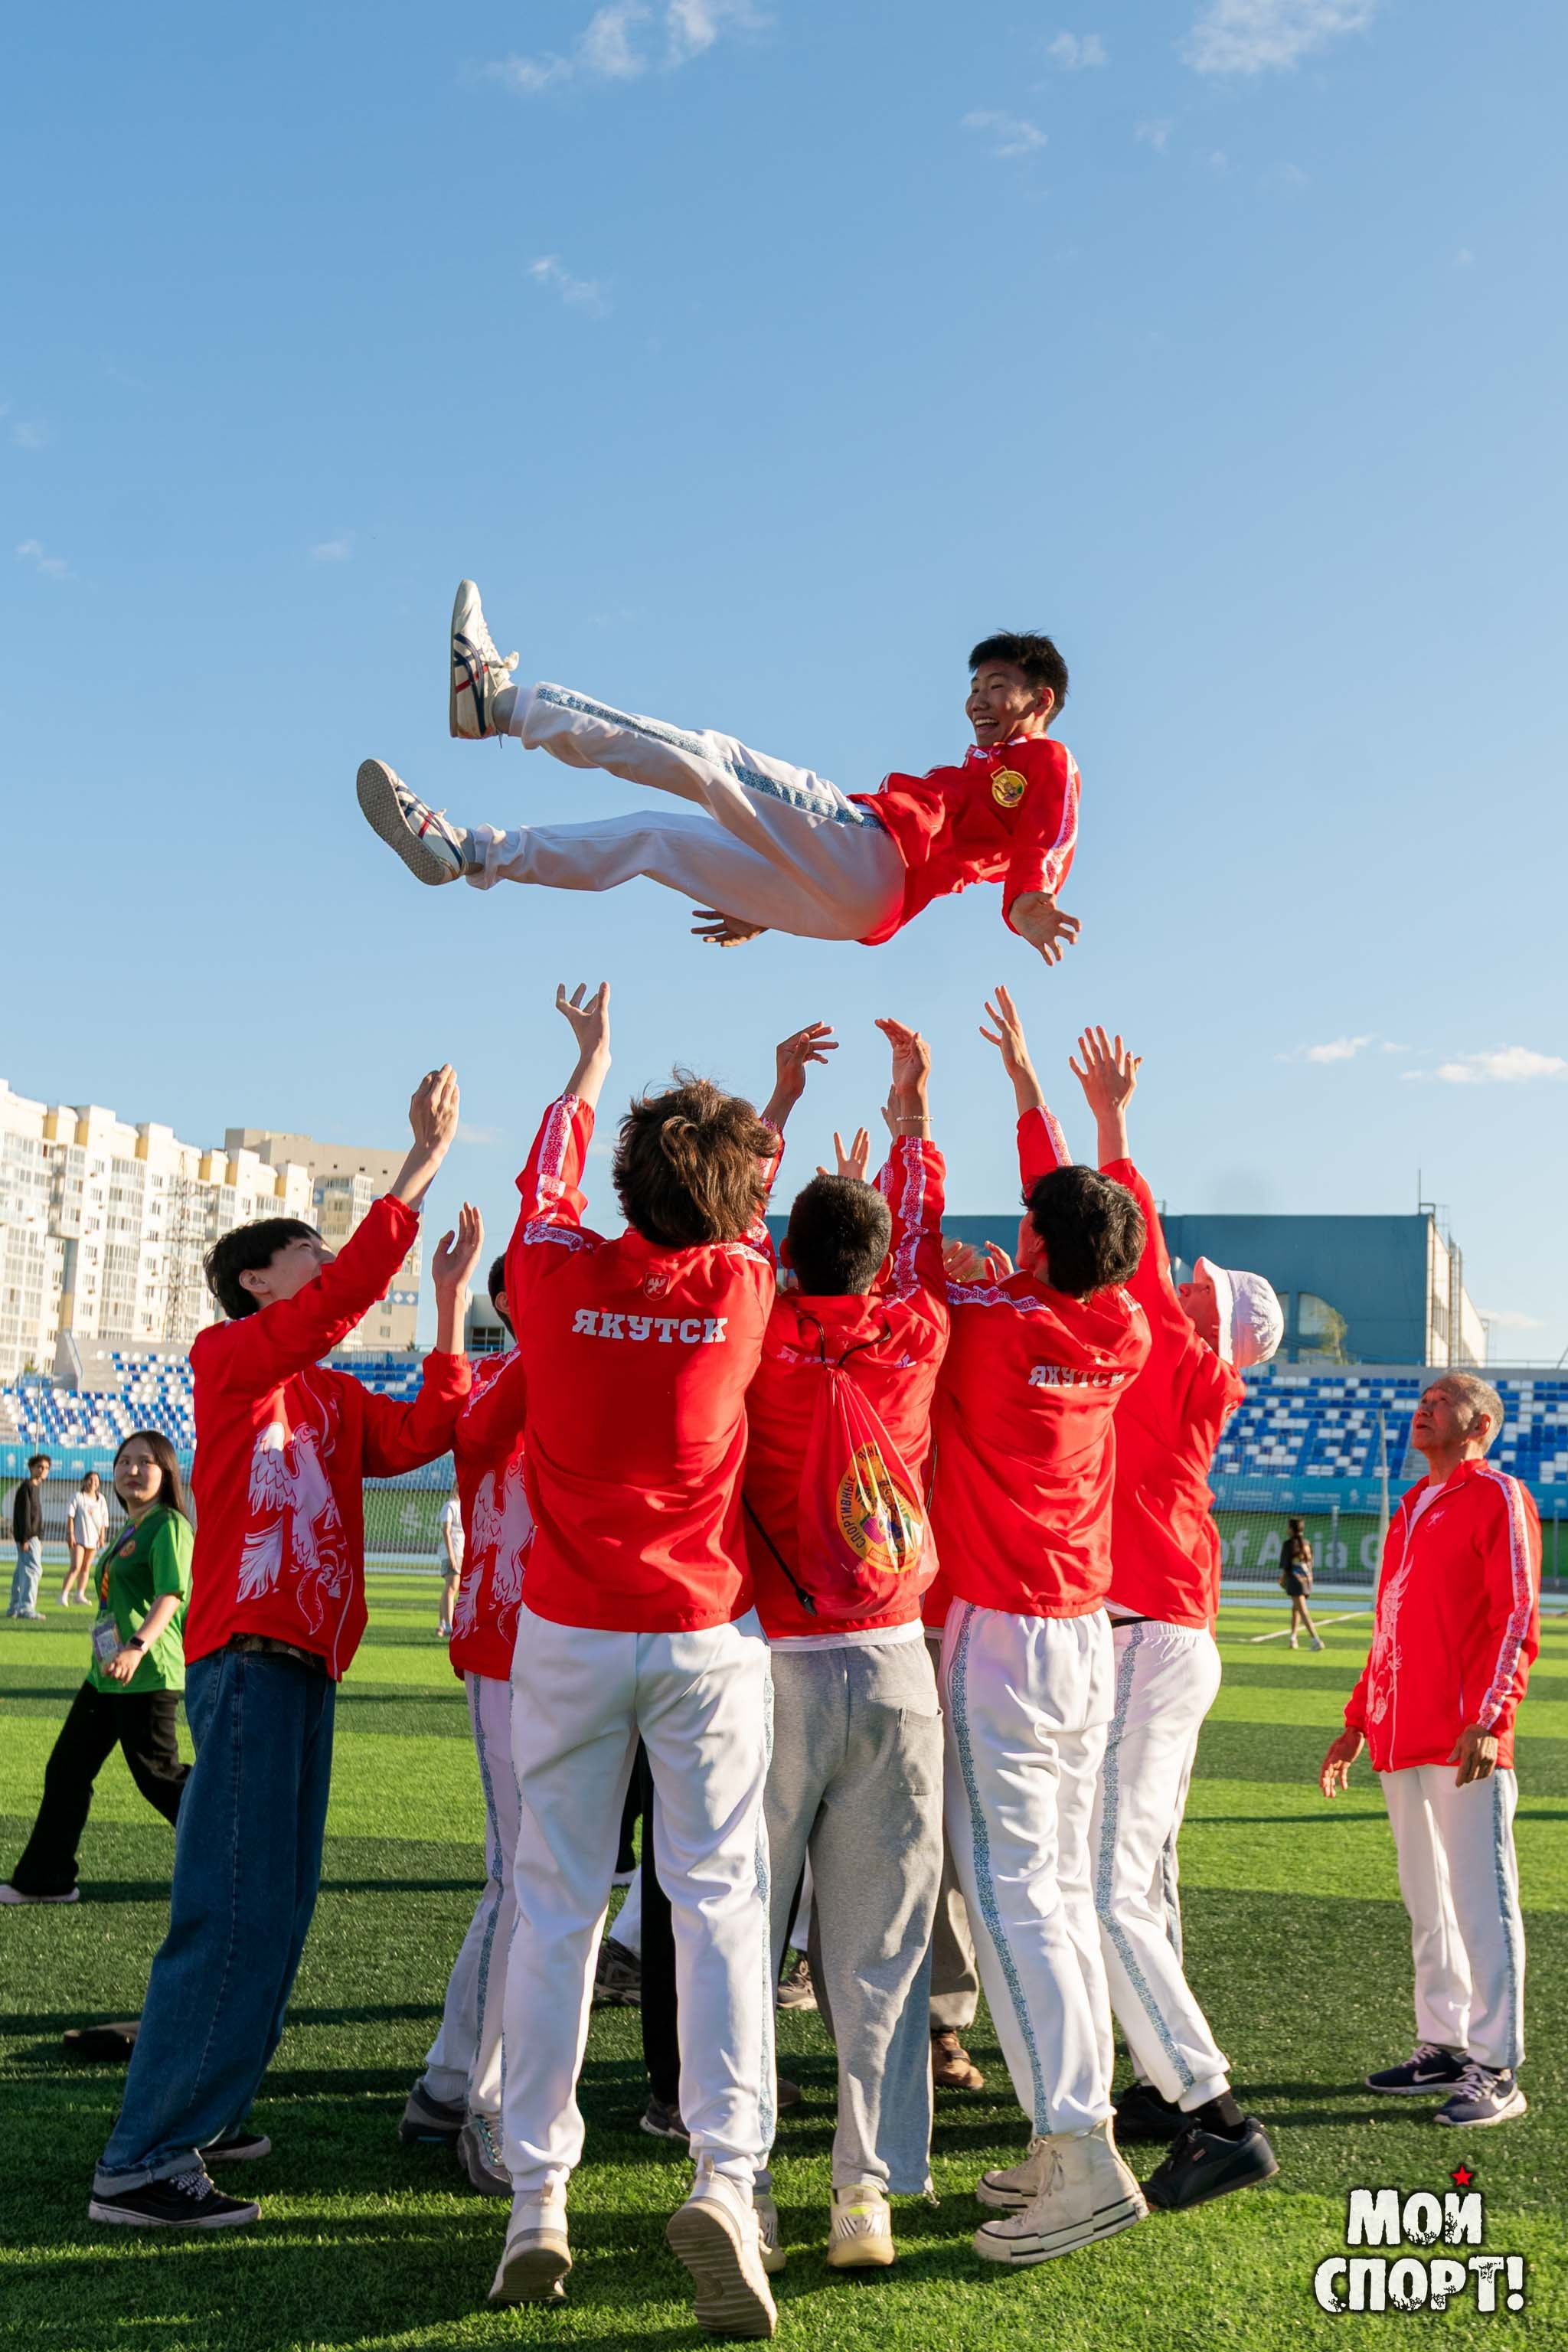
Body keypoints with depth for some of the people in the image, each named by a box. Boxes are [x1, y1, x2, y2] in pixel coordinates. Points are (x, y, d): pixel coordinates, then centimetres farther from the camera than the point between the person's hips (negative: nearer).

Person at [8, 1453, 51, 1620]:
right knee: (33, 1569, -15)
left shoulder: (37, 1487, 18)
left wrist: (40, 1538, 21)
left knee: (23, 1571, 12)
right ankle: (26, 1607, -20)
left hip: (34, 1536, 10)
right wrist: (25, 1539, -21)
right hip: (28, 1537, -10)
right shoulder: (26, 1487, -11)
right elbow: (24, 1514, -17)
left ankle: (15, 1608, 18)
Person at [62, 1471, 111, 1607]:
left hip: (93, 1538, 5)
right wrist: (70, 1534, -13)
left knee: (86, 1568, 8)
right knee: (75, 1567, -14)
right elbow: (71, 1516, -5)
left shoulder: (101, 1499, 10)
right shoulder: (78, 1496, -2)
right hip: (78, 1538, -5)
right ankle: (64, 1595, -13)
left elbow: (104, 1520, 12)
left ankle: (80, 1594, 14)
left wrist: (102, 1536, 4)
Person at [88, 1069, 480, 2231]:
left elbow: (425, 1434, 9)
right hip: (249, 1655, -9)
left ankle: (201, 2113, 23)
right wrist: (424, 1160, -17)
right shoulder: (227, 1353, -3)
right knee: (234, 1908, -12)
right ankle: (144, 2161, -7)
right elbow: (346, 1293, -17)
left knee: (278, 1904, 13)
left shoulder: (332, 1393, 19)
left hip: (306, 1660, 9)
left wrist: (451, 1301, 8)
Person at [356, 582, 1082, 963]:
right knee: (648, 838, 8)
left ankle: (500, 697, -15)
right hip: (846, 903, 9)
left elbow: (1049, 845, -10)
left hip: (871, 849, -9)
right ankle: (463, 852, 6)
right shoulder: (971, 775, 37)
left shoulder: (1047, 763, 11)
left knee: (704, 760, -15)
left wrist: (1029, 905, -35)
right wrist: (763, 913, 28)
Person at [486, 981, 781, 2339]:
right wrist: (770, 1111, 36)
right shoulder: (742, 1288, -7)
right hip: (708, 1634, -1)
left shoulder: (559, 1274, -7)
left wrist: (590, 1064, 34)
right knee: (719, 1894, 2)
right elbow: (756, 1224, 18)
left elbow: (549, 1172, 16)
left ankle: (537, 2198, 10)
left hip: (568, 1632, 1)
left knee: (557, 1905, 8)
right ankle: (726, 2176, -10)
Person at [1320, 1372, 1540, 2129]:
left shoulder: (1498, 1497, -4)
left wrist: (1489, 1718, -22)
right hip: (1401, 1742, 8)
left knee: (1479, 1903, -6)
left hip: (1464, 1744, -8)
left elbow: (1517, 1618, -12)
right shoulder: (1412, 1507, 20)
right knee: (1427, 1903, 12)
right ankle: (1443, 2047, 20)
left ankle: (1496, 2072, -1)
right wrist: (1358, 1720, 22)